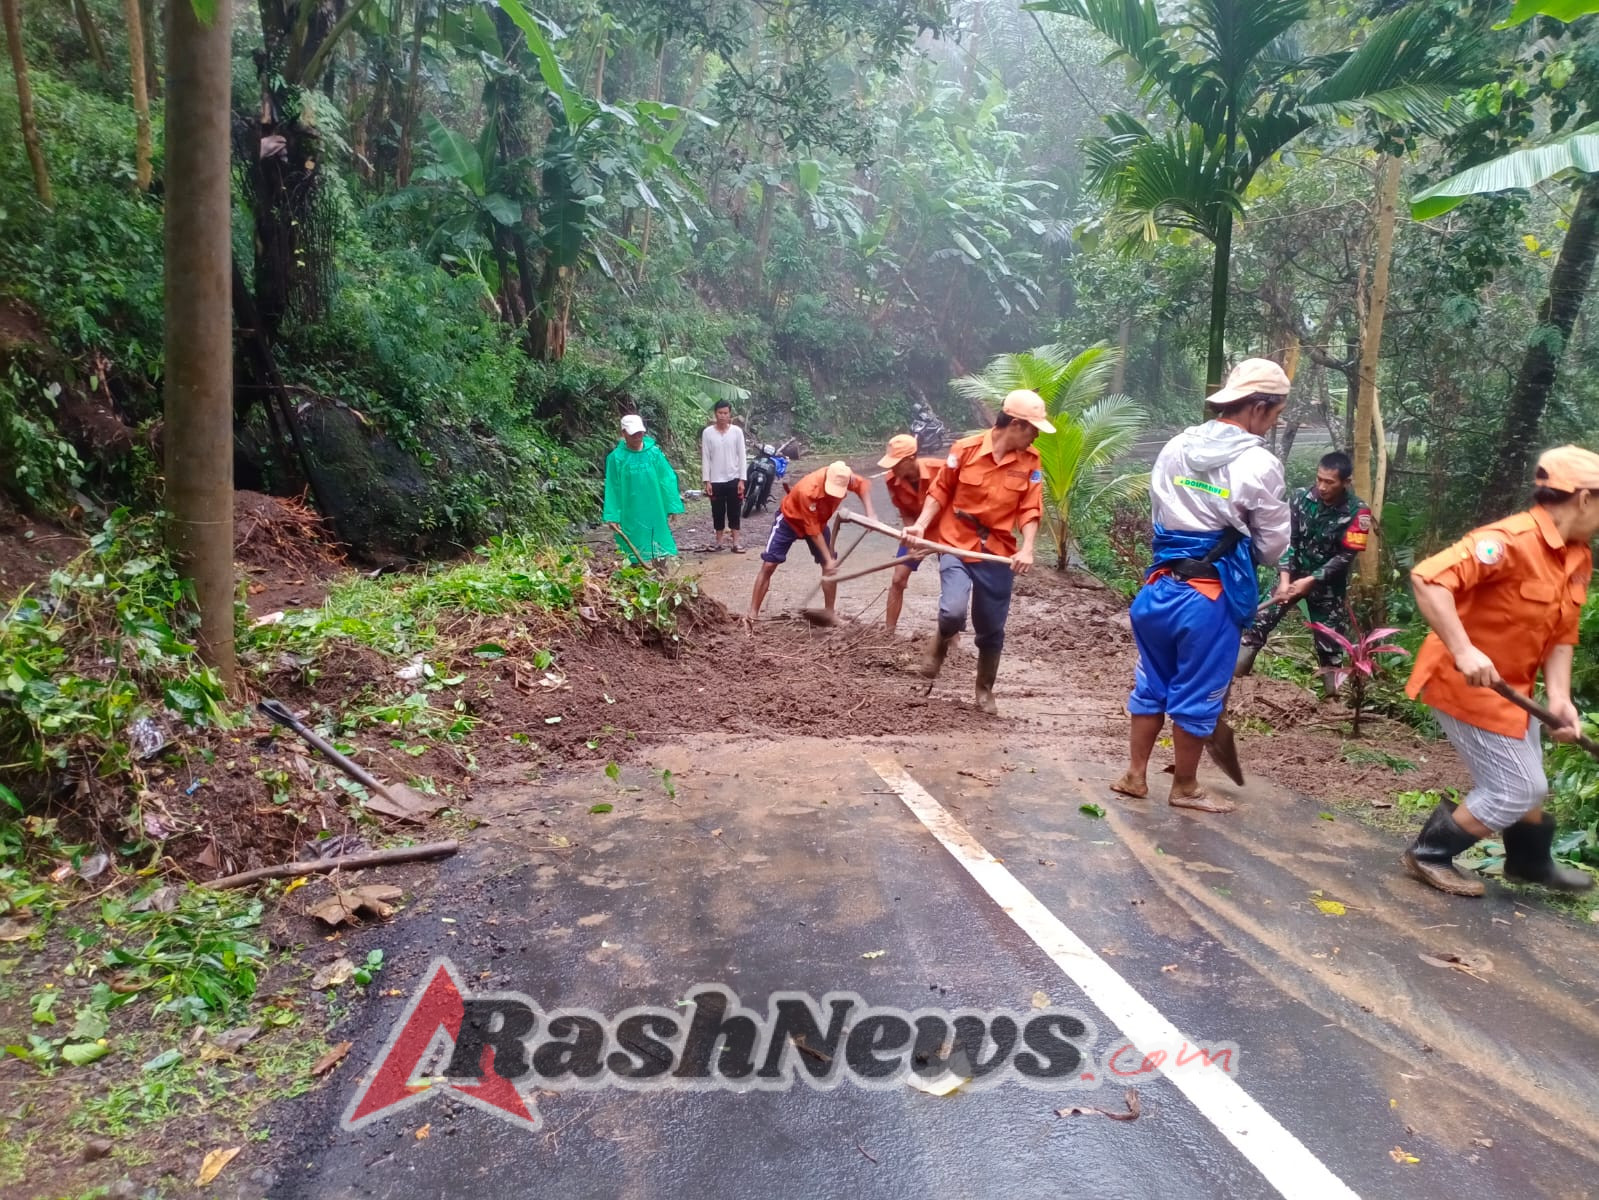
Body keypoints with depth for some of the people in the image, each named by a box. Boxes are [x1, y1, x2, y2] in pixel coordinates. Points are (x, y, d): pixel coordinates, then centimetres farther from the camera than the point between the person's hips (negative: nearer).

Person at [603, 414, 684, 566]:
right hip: (631, 516, -1)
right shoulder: (616, 457, -5)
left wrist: (672, 507, -3)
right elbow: (613, 489, -3)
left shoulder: (654, 452, -1)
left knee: (661, 555, 7)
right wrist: (612, 516, -7)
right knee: (636, 555, 5)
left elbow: (667, 480, 1)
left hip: (656, 512, 2)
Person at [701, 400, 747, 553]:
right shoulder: (708, 432, -2)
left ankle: (736, 543, 9)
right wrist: (706, 481, -6)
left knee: (734, 512, 4)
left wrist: (742, 480, -5)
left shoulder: (737, 431, -2)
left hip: (733, 479, 0)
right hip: (716, 480, 0)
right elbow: (705, 458, -1)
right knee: (718, 513, 8)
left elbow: (741, 456, 0)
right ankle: (718, 542, 18)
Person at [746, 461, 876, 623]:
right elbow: (813, 531, -32)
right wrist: (828, 559, -31)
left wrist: (870, 513, -17)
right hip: (790, 519, -5)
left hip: (819, 520, 5)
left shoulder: (843, 478, -28)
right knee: (768, 565, -9)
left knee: (831, 566, -2)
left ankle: (829, 613, 10)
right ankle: (752, 614, -3)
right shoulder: (808, 491, -42)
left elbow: (862, 484, -4)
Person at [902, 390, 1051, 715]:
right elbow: (941, 491, 1)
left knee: (991, 630, 10)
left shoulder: (1030, 462, -1)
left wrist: (1027, 548, -16)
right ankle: (942, 643, 13)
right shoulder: (965, 449, -9)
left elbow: (1030, 509, -2)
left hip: (998, 553, 3)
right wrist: (921, 524, -10)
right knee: (953, 611, -24)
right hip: (957, 545, -3)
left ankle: (985, 691, 32)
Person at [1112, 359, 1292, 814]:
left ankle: (1135, 775, 27)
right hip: (1212, 597, -5)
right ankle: (1185, 788, 23)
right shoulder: (1259, 464, -11)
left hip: (1161, 585, 6)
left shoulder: (1175, 449, 5)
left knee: (1152, 684, 17)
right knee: (1197, 695, 8)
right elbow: (1273, 546, -2)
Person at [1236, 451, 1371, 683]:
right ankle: (1230, 673, -1)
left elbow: (1345, 556, -14)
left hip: (1328, 584, -1)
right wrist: (1284, 579, -18)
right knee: (1260, 619, -7)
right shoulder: (1301, 498, -9)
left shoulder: (1357, 512, -15)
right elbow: (1287, 540, -8)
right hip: (1294, 574, 2)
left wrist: (1310, 581, -18)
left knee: (1330, 641, 3)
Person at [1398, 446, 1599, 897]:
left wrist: (1559, 697, -8)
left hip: (1511, 687, 10)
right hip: (1466, 683, -10)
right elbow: (1427, 578, -37)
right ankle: (1428, 855, 16)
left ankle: (1531, 863, 48)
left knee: (1528, 786, 25)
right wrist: (1462, 650, -42)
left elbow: (1560, 635, 6)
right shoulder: (1513, 539, -26)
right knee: (1512, 791, -2)